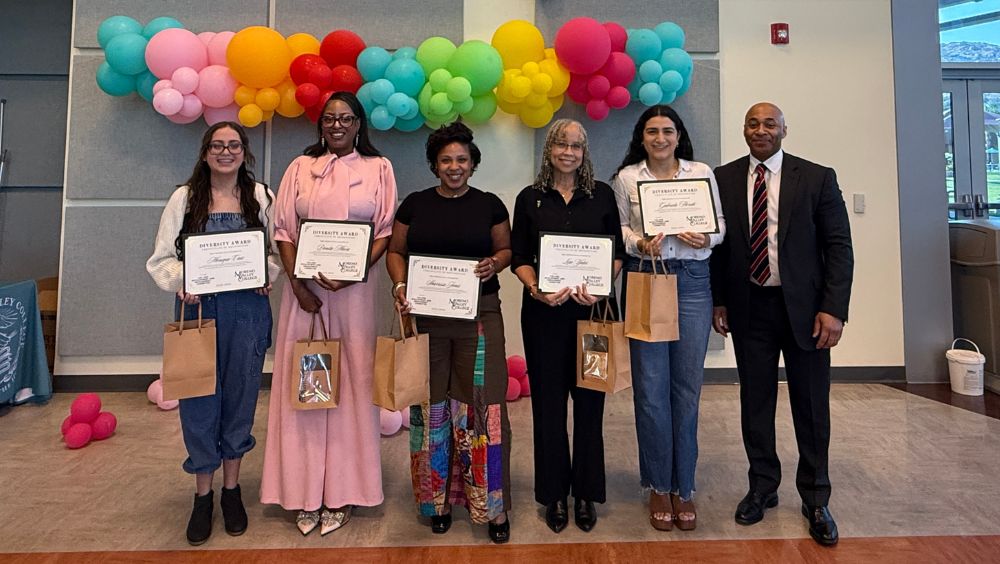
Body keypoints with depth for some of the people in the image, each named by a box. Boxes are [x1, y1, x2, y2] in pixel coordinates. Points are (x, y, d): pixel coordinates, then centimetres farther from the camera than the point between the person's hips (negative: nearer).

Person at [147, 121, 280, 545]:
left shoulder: (261, 197, 6)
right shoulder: (184, 197, 4)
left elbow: (278, 249, 10)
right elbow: (162, 257, 4)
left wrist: (266, 275, -9)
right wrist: (180, 283, -15)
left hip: (247, 308, 1)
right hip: (196, 305, 0)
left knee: (240, 394, 8)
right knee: (198, 397, 4)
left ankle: (231, 489, 26)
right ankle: (203, 495, 22)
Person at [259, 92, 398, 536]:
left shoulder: (378, 168, 7)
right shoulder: (301, 167, 11)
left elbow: (385, 232, 1)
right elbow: (284, 230, 6)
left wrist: (351, 274, -13)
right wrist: (297, 283, -7)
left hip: (353, 290, -1)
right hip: (304, 288, 2)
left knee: (349, 383, 2)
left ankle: (341, 493, 14)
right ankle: (305, 493, 15)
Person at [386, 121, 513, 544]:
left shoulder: (489, 204, 6)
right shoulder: (415, 204, 8)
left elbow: (507, 249, 11)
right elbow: (396, 251, 11)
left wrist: (495, 264, -11)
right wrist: (400, 284, -7)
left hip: (479, 316, -1)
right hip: (425, 316, 1)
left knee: (482, 406, -3)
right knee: (431, 407, 6)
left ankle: (492, 506, 11)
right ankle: (437, 500, 23)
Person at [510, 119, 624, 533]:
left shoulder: (602, 195, 7)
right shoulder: (530, 198, 6)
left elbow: (617, 252, 5)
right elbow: (519, 258, 4)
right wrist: (536, 289, -15)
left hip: (592, 309, 0)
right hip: (544, 312, 0)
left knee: (589, 400, 6)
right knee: (549, 402, 6)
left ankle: (586, 492, 23)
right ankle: (554, 494, 22)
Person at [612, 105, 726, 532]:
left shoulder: (702, 173, 9)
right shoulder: (626, 177, 7)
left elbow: (720, 222, 11)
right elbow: (616, 229, 7)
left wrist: (706, 238, -10)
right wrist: (640, 243, -12)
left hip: (692, 282, 1)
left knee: (687, 386, 5)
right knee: (651, 388, 2)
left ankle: (683, 488, 21)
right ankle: (659, 487, 20)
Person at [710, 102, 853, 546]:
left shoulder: (817, 177, -1)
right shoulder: (723, 179, 3)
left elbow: (839, 246, -3)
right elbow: (717, 243, 5)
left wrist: (834, 309, -10)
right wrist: (718, 302, 1)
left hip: (804, 307, -1)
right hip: (748, 308, 1)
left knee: (811, 404, 8)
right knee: (755, 400, 10)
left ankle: (815, 500, 25)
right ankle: (762, 487, 28)